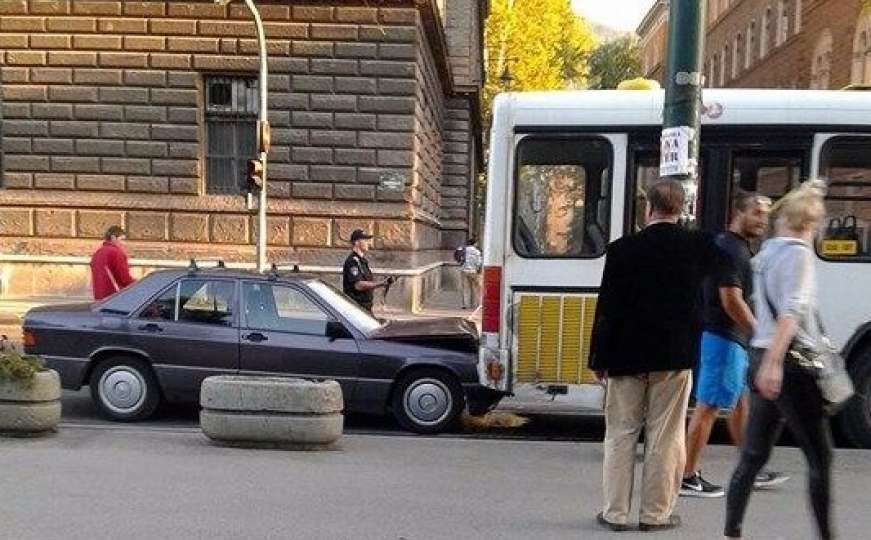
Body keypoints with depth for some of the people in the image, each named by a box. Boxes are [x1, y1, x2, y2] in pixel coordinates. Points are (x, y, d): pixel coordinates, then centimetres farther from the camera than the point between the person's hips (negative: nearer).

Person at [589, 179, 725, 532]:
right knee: (664, 438, 8)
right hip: (675, 357, 1)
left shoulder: (623, 249, -9)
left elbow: (607, 309, -7)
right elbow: (718, 261, 21)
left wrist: (600, 359, -1)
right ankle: (656, 513, 15)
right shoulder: (698, 246, -4)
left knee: (620, 435, 9)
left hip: (627, 357, -1)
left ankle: (615, 512, 16)